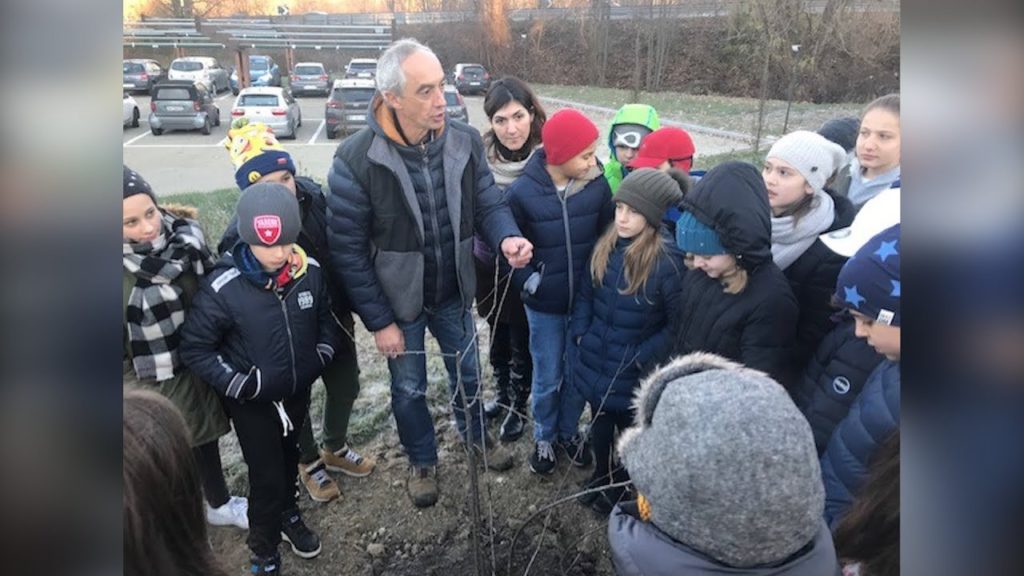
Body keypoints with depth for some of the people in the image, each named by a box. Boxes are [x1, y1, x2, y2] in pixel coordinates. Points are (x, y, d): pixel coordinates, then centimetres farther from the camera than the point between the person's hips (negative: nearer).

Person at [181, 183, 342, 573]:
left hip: (298, 391, 4)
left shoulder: (309, 271, -15)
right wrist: (240, 385, -19)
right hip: (252, 402, -3)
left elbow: (326, 318, 4)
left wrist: (321, 356, -8)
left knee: (289, 460, 25)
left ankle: (288, 516, 52)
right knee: (266, 477, 7)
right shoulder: (223, 288, -25)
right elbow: (195, 349, -15)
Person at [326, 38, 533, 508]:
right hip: (399, 302, -3)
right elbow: (347, 250, -18)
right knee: (409, 389, 18)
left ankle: (475, 434, 55)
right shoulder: (355, 160, -24)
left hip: (454, 293, 3)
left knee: (466, 372, 24)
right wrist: (379, 321, -15)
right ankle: (422, 461, 46)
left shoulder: (465, 143, -14)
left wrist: (506, 237, -29)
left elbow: (488, 203, -4)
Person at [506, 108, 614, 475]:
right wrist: (529, 282, -10)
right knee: (547, 378, 13)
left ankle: (569, 431, 41)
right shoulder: (522, 192, -15)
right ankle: (544, 437, 37)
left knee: (578, 374, 17)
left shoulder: (598, 186, -10)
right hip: (544, 305, -2)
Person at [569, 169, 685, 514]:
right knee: (599, 424, 25)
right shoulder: (606, 246, -4)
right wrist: (580, 333, 0)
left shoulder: (668, 261, -23)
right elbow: (586, 292, 9)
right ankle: (600, 475, 50)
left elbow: (679, 325, -17)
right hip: (596, 360, 5)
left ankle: (622, 486, 44)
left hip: (634, 373, -5)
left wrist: (642, 357, -16)